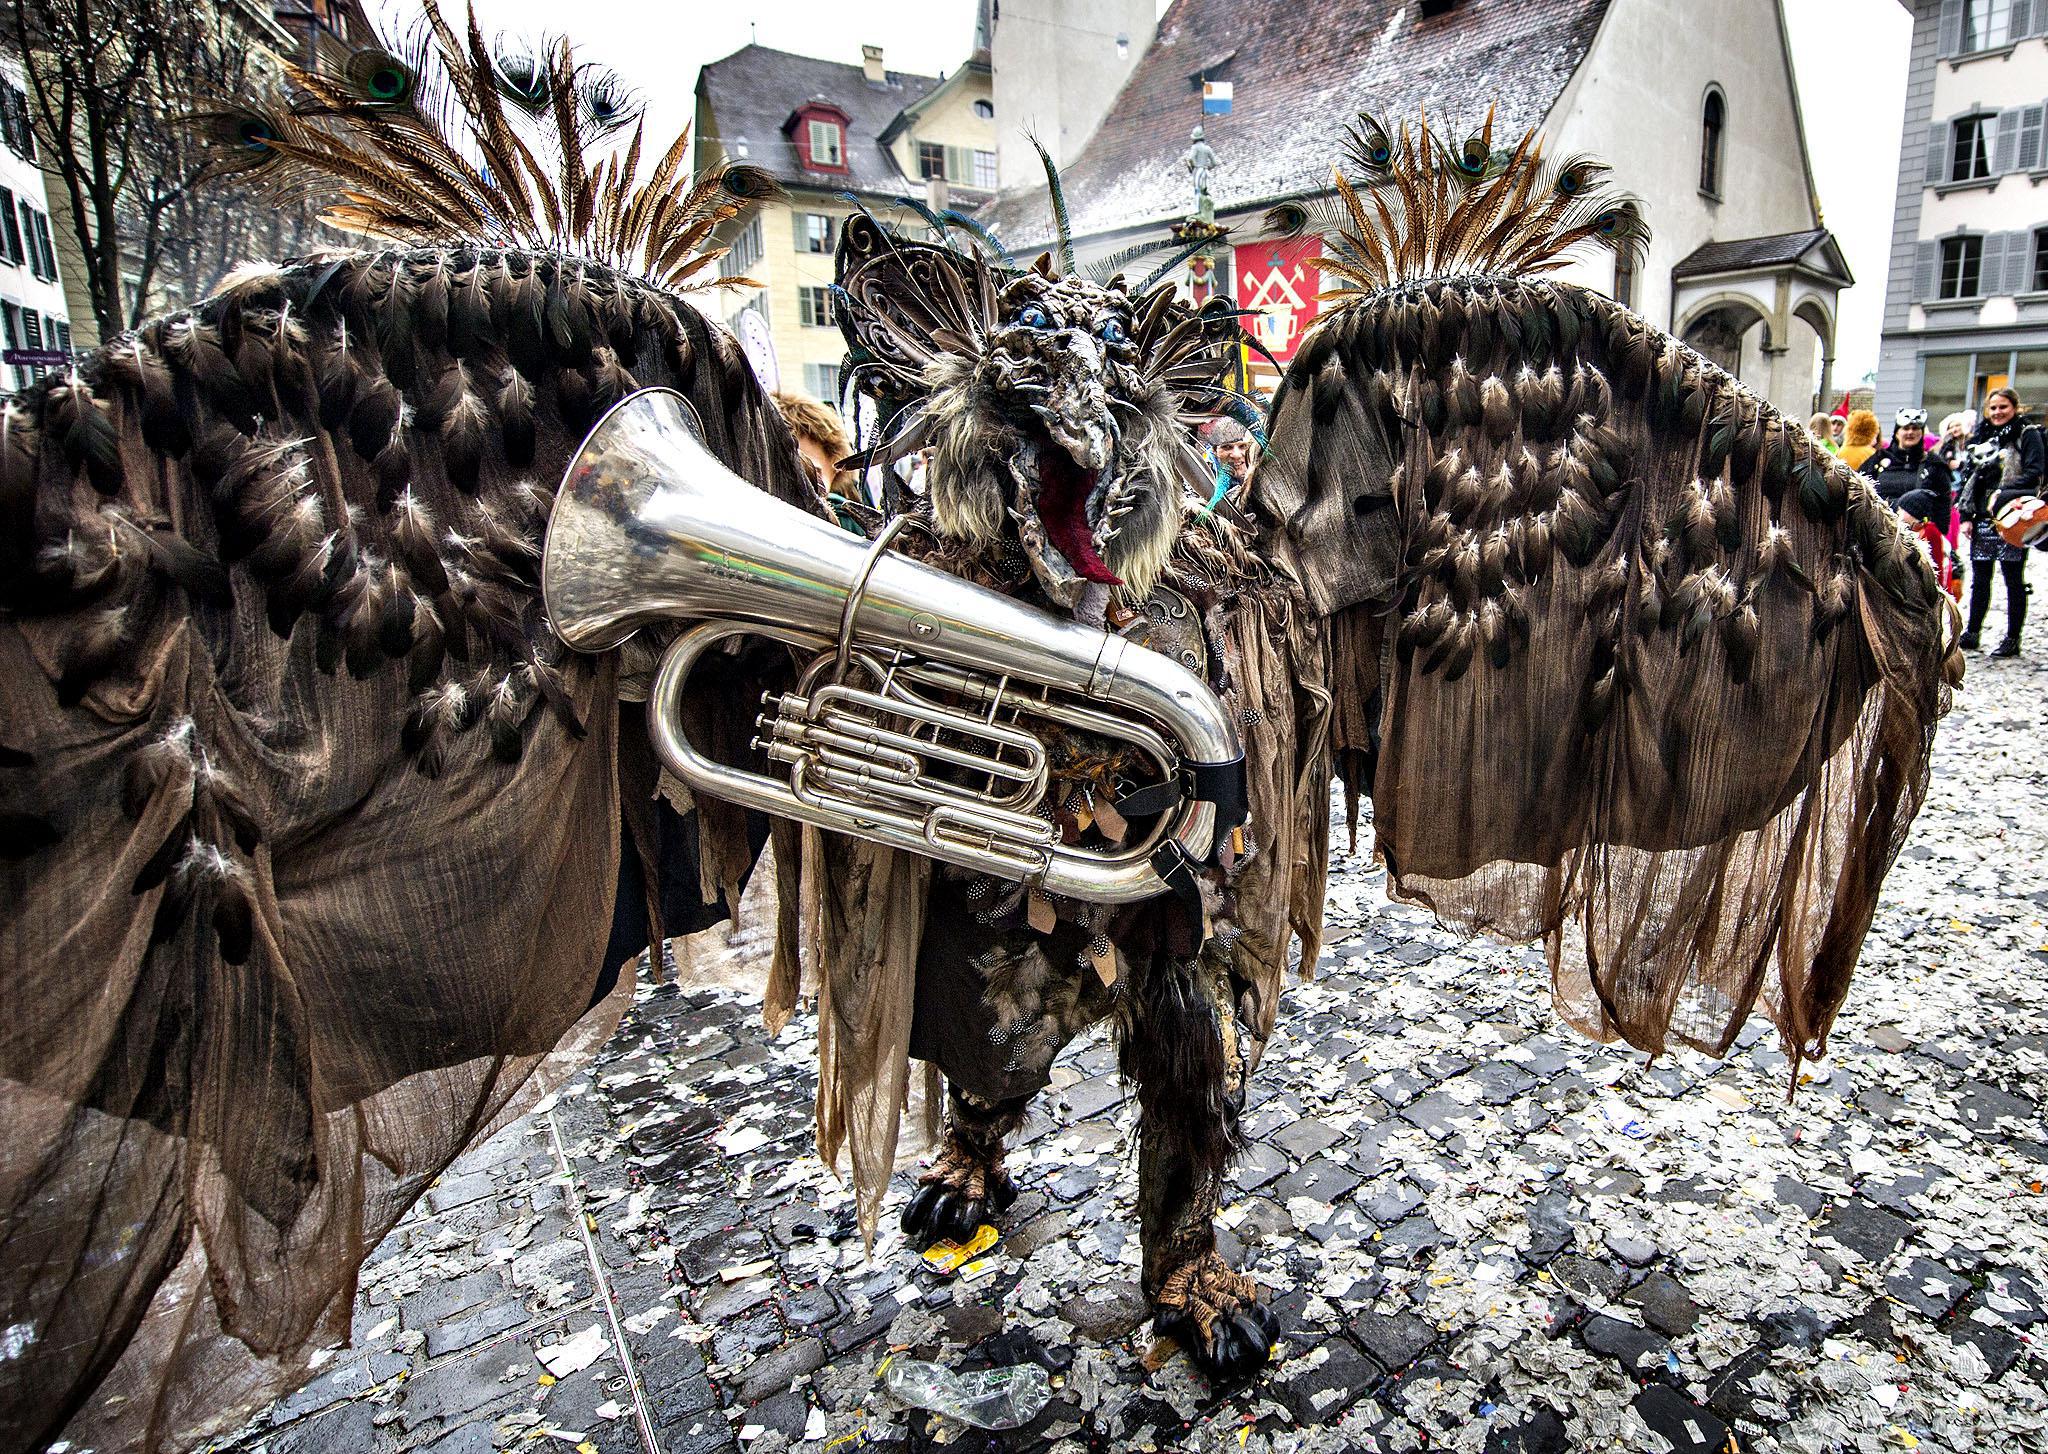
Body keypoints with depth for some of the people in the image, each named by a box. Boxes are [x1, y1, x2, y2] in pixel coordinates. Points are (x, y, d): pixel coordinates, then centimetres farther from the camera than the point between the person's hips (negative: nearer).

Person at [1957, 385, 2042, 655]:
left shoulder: (2028, 435, 0)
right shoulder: (1983, 437, 17)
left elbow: (2034, 473, -11)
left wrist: (2002, 494, -23)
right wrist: (1967, 516, 11)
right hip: (1983, 520, 5)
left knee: (2013, 579, -1)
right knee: (1979, 578, 9)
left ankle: (2012, 639, 4)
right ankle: (1972, 634, 16)